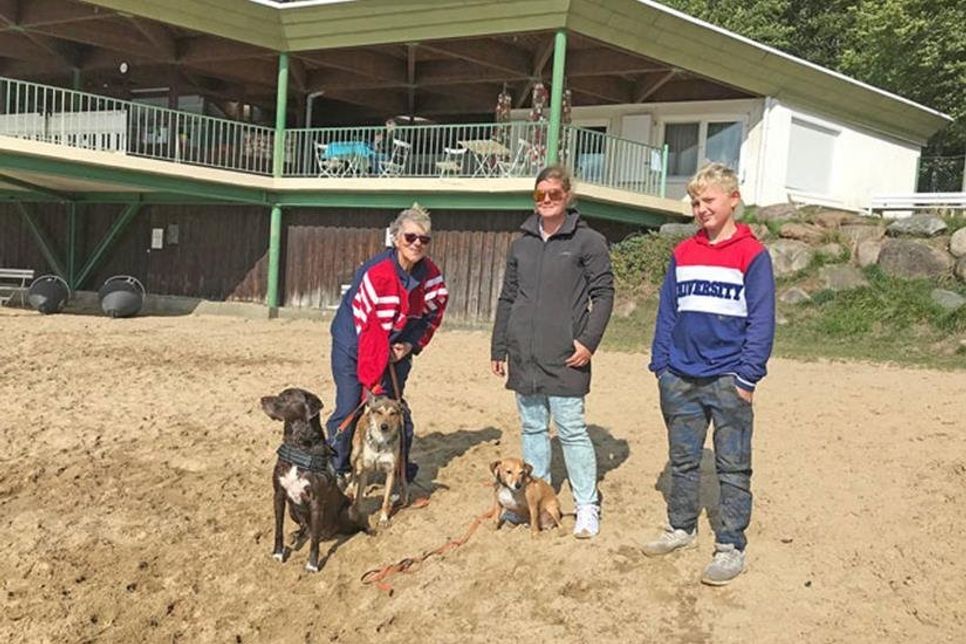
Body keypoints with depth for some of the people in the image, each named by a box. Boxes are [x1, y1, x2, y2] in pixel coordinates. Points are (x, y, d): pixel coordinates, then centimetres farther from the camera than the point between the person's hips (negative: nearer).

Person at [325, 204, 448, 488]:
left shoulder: (430, 273, -9)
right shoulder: (376, 273, -28)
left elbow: (433, 313, 7)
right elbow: (369, 330, -28)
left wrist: (412, 345, -9)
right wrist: (374, 384, -28)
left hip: (396, 348, 5)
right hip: (354, 342, -4)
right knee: (349, 409, -5)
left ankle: (402, 474, 14)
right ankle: (336, 472, 10)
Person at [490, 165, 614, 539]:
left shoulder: (588, 241, -1)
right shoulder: (522, 244, 13)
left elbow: (603, 294, -3)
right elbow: (507, 298, 17)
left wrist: (589, 341, -13)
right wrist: (498, 348, 15)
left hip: (564, 357, -5)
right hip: (524, 355, 5)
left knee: (572, 430, -3)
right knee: (533, 428, 12)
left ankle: (587, 508, 6)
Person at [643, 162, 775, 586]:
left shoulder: (752, 254, -5)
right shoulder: (682, 254, 10)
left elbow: (761, 321, -7)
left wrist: (748, 376, -12)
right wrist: (661, 364, 7)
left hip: (727, 380, -5)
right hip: (681, 380, 5)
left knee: (732, 468, 4)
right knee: (682, 460, 16)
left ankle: (731, 547, 11)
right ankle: (681, 528, 31)